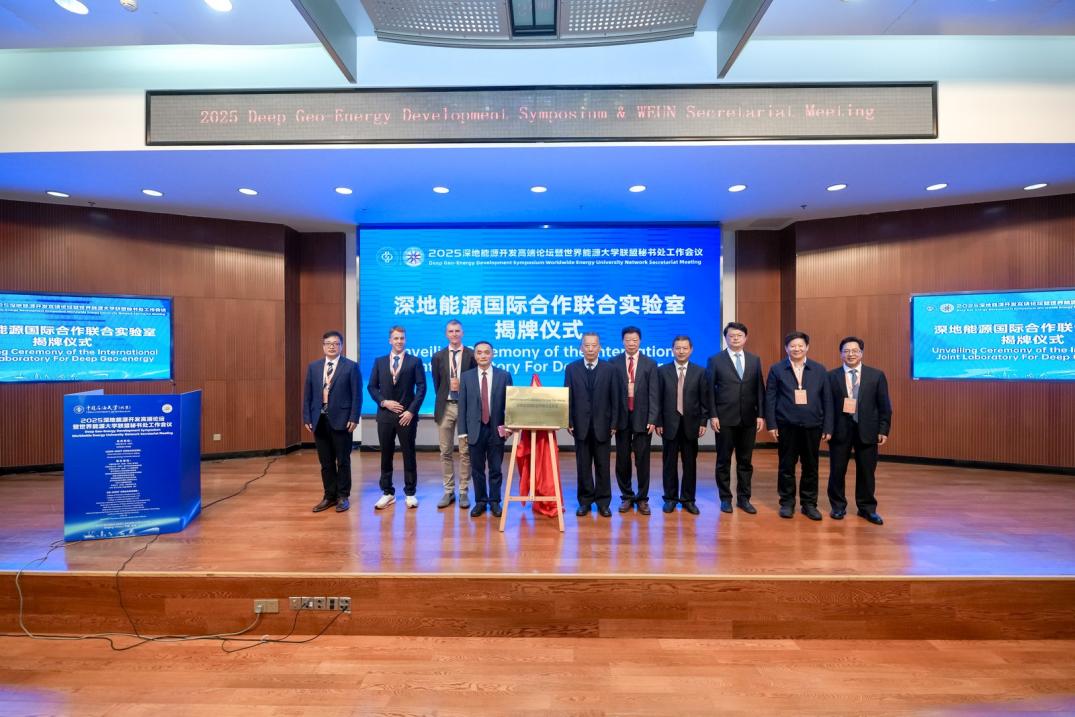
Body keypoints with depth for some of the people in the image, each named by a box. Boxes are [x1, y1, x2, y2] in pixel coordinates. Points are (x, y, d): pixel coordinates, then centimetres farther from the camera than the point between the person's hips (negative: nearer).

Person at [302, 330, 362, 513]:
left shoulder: (351, 366, -2)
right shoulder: (313, 367, 10)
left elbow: (357, 395, -5)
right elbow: (307, 394, 10)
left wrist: (354, 418, -12)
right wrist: (307, 418, 3)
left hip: (341, 420, -4)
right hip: (319, 420, 4)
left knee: (342, 461, 5)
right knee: (325, 462, 11)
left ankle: (343, 496, 16)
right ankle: (329, 496, 22)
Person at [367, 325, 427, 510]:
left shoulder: (415, 361, 1)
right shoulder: (379, 361, 9)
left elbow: (421, 388, -4)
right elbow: (371, 386, 8)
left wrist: (411, 411, -12)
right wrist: (384, 402, -8)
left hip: (407, 415, -2)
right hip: (385, 415, 3)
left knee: (409, 454, 4)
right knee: (386, 455, 9)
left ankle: (410, 493, 15)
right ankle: (387, 492, 20)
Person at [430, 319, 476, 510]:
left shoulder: (472, 355, 0)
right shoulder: (438, 356, 7)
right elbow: (436, 384, 11)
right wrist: (442, 400, 5)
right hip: (445, 407, 2)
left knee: (465, 452, 2)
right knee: (446, 452, 6)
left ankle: (463, 492, 12)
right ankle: (449, 491, 17)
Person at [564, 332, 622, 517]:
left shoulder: (609, 369, 1)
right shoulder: (571, 368, 3)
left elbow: (615, 399, 0)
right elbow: (568, 397, 2)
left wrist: (614, 424, -3)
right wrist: (569, 422, -3)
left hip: (602, 425, 0)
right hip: (580, 425, 1)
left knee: (602, 465, 7)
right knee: (583, 465, 8)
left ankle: (603, 501, 19)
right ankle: (585, 501, 20)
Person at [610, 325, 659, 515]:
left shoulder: (650, 364, 3)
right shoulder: (614, 363, 2)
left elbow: (653, 394, -1)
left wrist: (652, 419, -8)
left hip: (642, 418, 0)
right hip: (621, 418, 1)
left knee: (642, 460, 5)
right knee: (622, 459, 8)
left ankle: (642, 498, 18)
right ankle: (626, 496, 22)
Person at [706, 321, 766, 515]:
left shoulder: (755, 360, 9)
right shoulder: (715, 360, -1)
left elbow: (760, 389, 7)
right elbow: (709, 390, -3)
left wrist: (761, 415, 1)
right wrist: (713, 415, -9)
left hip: (748, 418, 3)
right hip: (724, 418, -3)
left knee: (746, 461, 10)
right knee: (724, 460, 6)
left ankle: (743, 498, 22)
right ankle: (725, 498, 19)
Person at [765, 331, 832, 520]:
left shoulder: (819, 370, 6)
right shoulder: (776, 369, 2)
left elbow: (826, 400, 5)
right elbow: (770, 398, -1)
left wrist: (828, 427, 1)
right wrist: (771, 424, -7)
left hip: (812, 426, 1)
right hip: (787, 425, -1)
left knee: (811, 466, 9)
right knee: (786, 466, 7)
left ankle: (809, 503, 23)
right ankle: (787, 502, 20)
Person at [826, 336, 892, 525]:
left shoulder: (877, 375, 3)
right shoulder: (831, 376, 0)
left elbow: (884, 406, 4)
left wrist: (883, 430, -1)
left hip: (867, 430, 1)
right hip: (840, 430, -1)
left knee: (866, 471, 9)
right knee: (837, 470, 7)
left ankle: (867, 508, 26)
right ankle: (838, 506, 22)